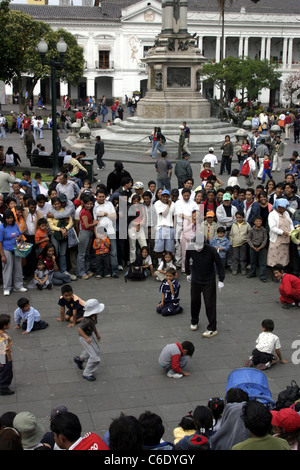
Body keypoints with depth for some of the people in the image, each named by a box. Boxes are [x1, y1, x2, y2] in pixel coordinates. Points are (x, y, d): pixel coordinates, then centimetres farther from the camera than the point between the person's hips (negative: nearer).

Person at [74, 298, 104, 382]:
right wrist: (87, 338, -34)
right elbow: (80, 329, -31)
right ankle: (87, 374, 11)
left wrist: (97, 334, 16)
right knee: (94, 357, -6)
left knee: (96, 351, 29)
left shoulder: (94, 317, -6)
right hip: (84, 338, -9)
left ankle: (79, 358, 48)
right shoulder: (87, 320, -34)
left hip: (90, 336, 10)